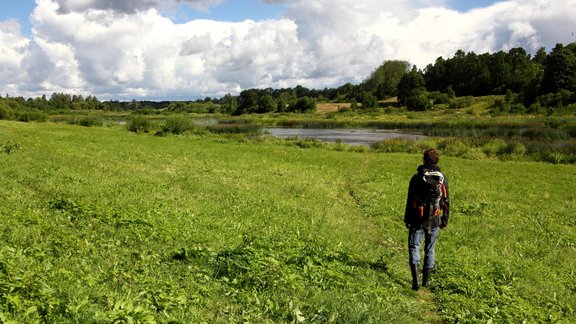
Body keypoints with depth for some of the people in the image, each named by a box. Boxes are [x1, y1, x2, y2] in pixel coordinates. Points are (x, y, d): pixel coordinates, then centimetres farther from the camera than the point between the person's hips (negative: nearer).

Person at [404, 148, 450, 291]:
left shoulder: (417, 177, -8)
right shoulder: (442, 179, 0)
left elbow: (410, 200, -5)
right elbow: (446, 202, 4)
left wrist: (407, 219, 3)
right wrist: (445, 220, 13)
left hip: (417, 219, -3)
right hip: (434, 220, 3)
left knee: (414, 247, 2)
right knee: (430, 249, 14)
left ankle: (415, 280, -13)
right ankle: (426, 280, 22)